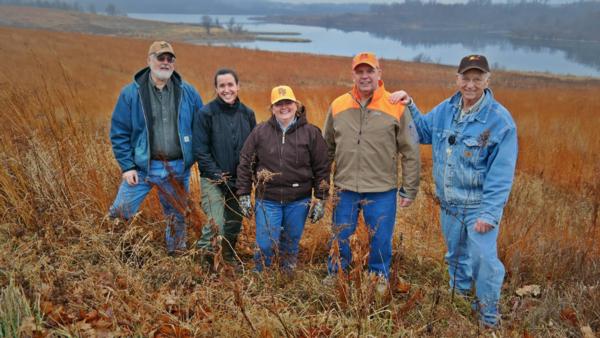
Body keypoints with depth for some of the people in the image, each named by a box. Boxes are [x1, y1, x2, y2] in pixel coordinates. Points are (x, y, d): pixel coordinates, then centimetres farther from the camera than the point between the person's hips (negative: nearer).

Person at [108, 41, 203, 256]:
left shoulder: (188, 93, 1)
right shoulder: (131, 93, -3)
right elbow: (119, 133, -2)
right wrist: (127, 166, -8)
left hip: (178, 170, 2)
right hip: (143, 167, -1)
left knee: (177, 218, 15)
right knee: (120, 214, -4)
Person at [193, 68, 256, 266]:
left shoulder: (247, 114, 5)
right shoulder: (206, 114, -8)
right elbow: (200, 150, -11)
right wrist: (218, 176, -16)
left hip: (239, 181, 4)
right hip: (213, 180, -4)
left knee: (234, 226, 15)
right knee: (216, 225, -16)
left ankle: (229, 258, 37)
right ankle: (203, 252, 12)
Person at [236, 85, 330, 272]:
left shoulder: (311, 133, -1)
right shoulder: (260, 132, 1)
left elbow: (321, 168, 1)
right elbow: (245, 164, 5)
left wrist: (320, 199, -1)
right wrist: (244, 195, 2)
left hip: (298, 202, 0)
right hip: (267, 200, 0)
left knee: (291, 246, 12)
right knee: (264, 246, 0)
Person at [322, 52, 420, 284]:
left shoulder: (396, 107, -5)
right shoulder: (338, 106, 4)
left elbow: (410, 153, -1)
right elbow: (327, 147, 14)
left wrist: (410, 189, -1)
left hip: (382, 191, -2)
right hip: (345, 189, 3)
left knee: (381, 240, 10)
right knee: (340, 238, 14)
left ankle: (379, 278, 33)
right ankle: (336, 274, 36)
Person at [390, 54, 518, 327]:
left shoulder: (500, 120, -16)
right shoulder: (445, 110, 0)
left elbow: (501, 174, -17)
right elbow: (424, 131, 19)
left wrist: (489, 213, -21)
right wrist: (409, 106, 5)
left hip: (479, 206, -5)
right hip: (449, 204, 6)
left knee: (483, 260, -6)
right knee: (455, 256, 22)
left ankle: (489, 317, 17)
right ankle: (457, 299, 45)